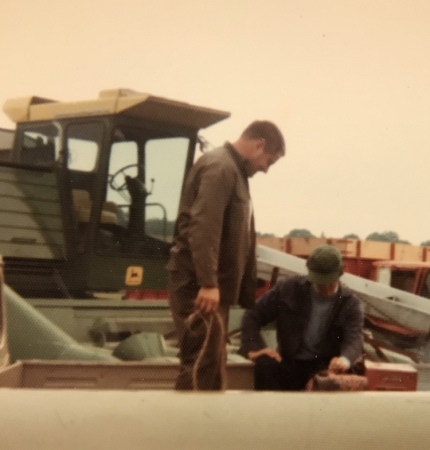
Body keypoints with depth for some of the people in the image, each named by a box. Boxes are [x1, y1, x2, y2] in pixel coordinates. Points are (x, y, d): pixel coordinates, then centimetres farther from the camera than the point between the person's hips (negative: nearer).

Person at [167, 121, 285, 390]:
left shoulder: (235, 172, 21)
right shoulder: (220, 167, -11)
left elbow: (239, 240, 23)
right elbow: (203, 227, -24)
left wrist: (248, 296, 22)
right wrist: (208, 283, -30)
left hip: (216, 287, 10)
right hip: (198, 286, -10)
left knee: (213, 365, 13)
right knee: (201, 363, -10)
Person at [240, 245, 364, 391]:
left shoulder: (349, 304, -2)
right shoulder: (290, 288, 0)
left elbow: (354, 338, -20)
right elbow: (253, 315, 5)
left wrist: (345, 359, -46)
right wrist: (253, 347, -15)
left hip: (325, 366, -1)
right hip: (290, 363, 2)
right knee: (265, 364, -31)